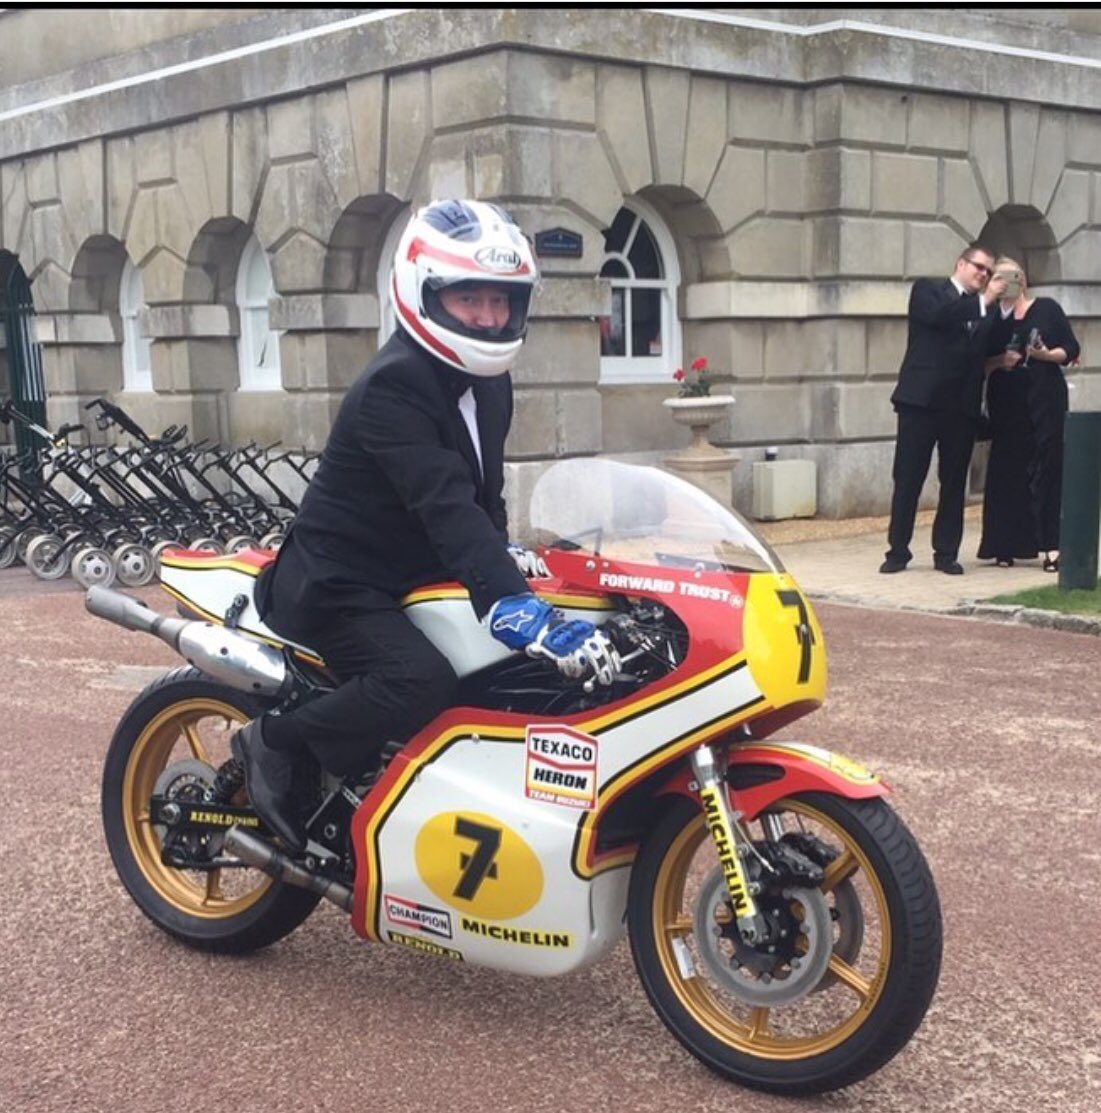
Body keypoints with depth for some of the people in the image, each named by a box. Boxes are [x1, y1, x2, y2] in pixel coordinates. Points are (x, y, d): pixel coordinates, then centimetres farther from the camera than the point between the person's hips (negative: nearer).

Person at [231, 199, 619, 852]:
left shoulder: (489, 384, 6)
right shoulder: (393, 387, -24)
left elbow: (485, 495, 16)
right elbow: (446, 507, -37)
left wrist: (511, 559, 0)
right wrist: (519, 608, -48)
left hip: (418, 577, 10)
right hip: (337, 585, -9)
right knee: (423, 683, -32)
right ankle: (273, 742, -11)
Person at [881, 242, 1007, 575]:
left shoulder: (982, 310, 17)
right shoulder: (927, 290, 5)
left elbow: (984, 354, 14)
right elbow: (939, 315, -15)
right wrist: (983, 302, -14)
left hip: (962, 406, 4)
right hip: (922, 399, -4)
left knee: (954, 483, 5)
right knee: (907, 479, -1)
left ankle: (946, 553, 12)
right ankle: (898, 550, 7)